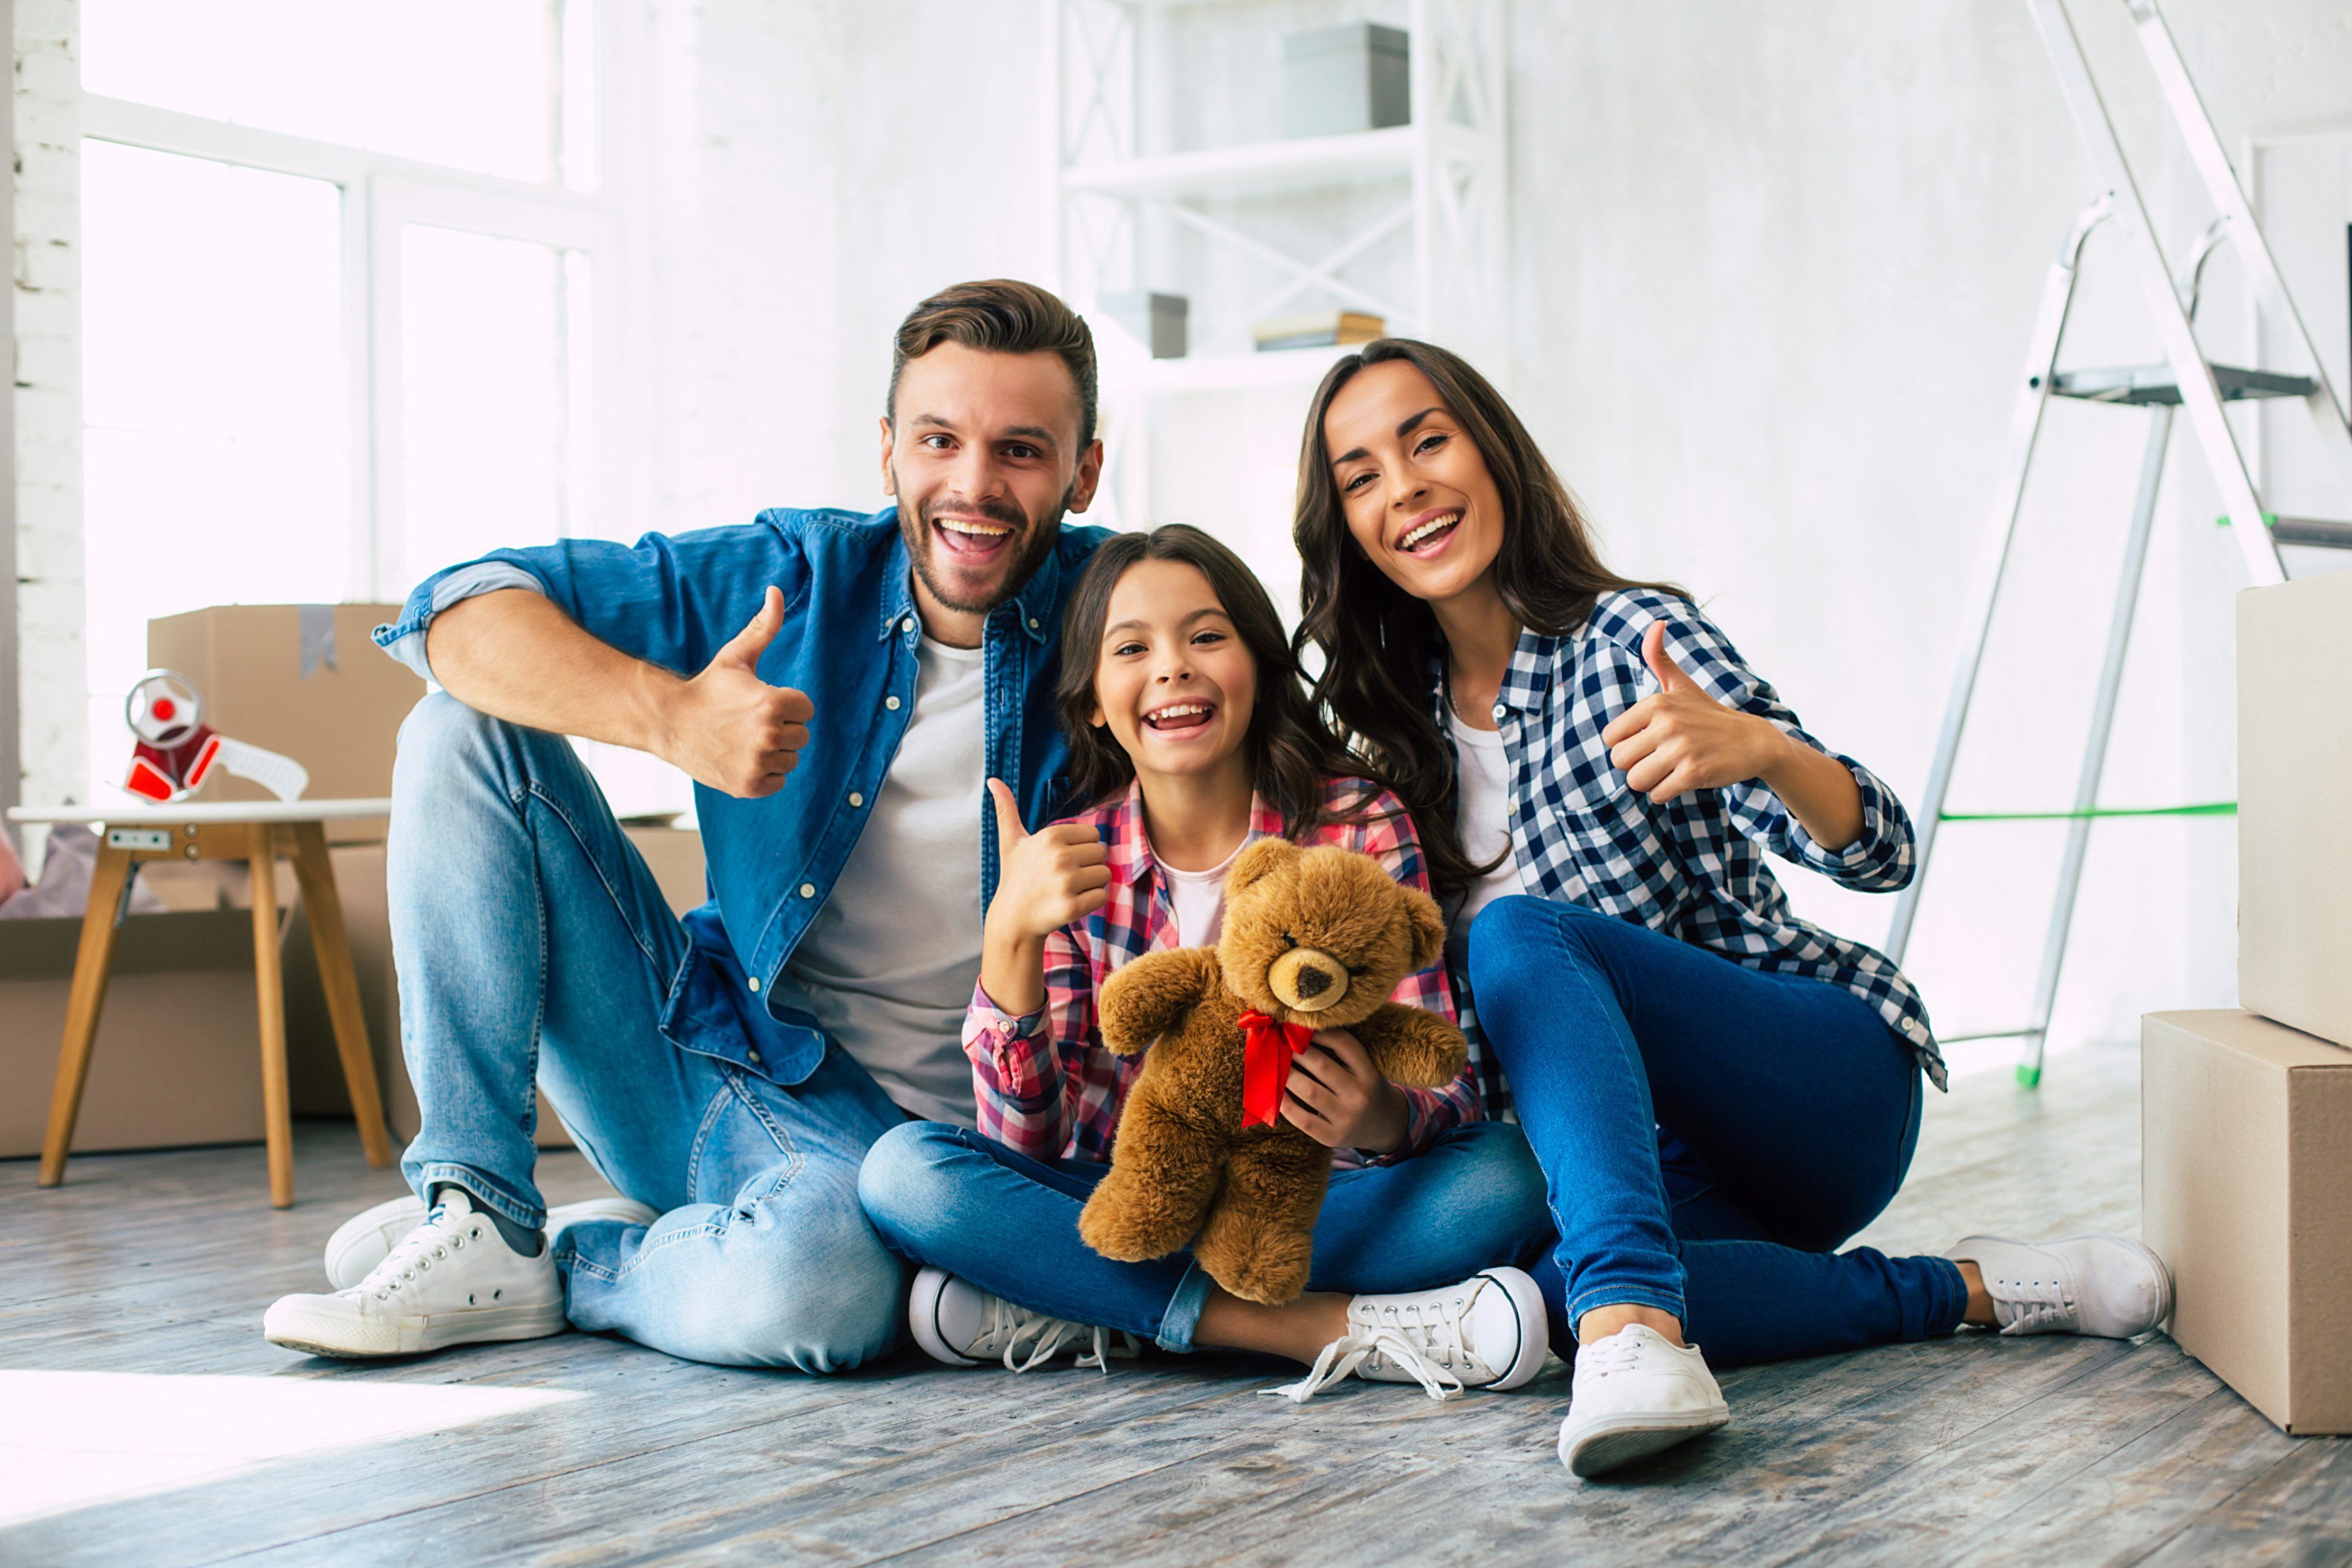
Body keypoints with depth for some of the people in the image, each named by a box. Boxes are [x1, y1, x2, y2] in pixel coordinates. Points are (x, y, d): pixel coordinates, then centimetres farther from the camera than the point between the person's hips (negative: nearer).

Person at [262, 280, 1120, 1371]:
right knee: (464, 731, -10)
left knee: (817, 1289, -40)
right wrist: (672, 717, -28)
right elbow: (460, 609, -10)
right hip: (695, 1044, 3)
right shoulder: (799, 578, -3)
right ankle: (474, 1214, -11)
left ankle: (566, 1269, -5)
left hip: (880, 1124, -3)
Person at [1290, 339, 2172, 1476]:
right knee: (1534, 1293, -32)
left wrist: (1763, 750, -39)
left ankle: (1630, 1329, -47)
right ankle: (1966, 1291, -18)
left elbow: (1878, 854, -17)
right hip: (1649, 1142, 4)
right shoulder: (1399, 719, 9)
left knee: (1521, 931, -31)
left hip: (1831, 1081, -4)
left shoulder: (1630, 639, -7)